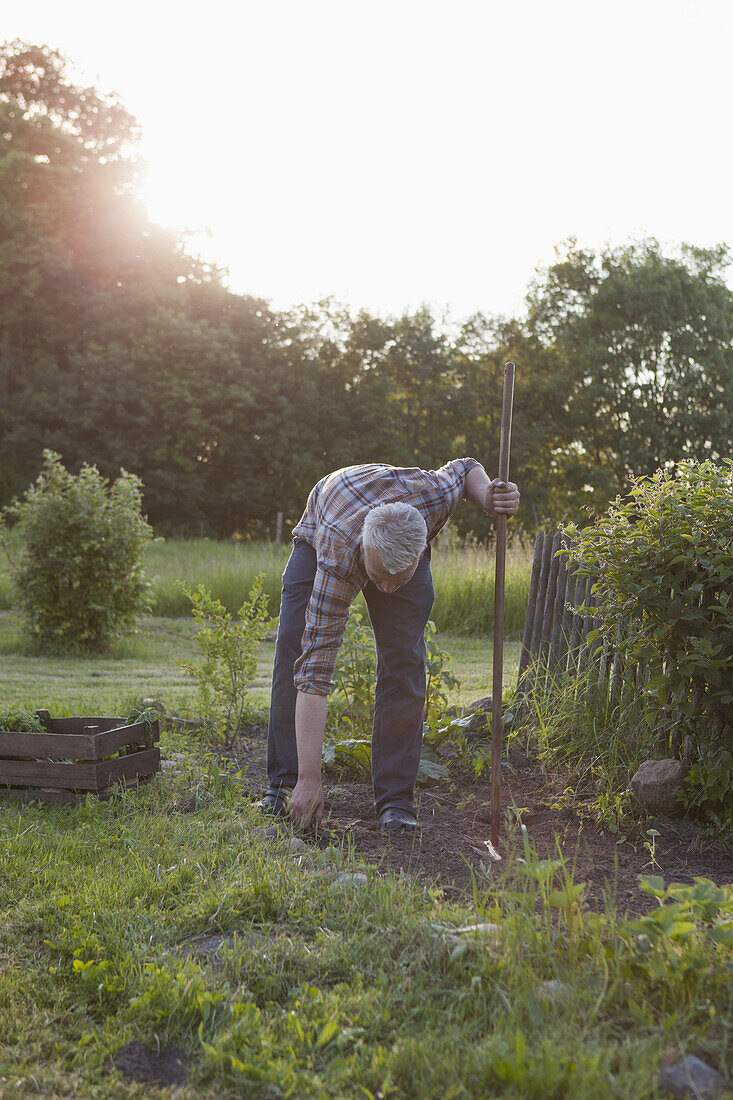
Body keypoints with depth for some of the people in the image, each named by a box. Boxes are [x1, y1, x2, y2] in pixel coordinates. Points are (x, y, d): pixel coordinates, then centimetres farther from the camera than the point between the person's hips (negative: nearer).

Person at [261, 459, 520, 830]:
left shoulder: (433, 494, -40)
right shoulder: (336, 562, -45)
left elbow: (466, 468, -12)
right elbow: (315, 670, -43)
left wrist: (488, 497, -36)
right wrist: (309, 779, -45)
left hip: (405, 547, 2)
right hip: (318, 536, -2)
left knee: (403, 663, -12)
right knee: (295, 651, -16)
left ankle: (395, 797, -6)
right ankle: (284, 783, -3)